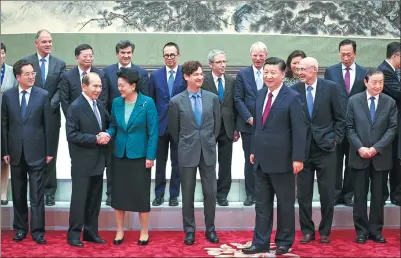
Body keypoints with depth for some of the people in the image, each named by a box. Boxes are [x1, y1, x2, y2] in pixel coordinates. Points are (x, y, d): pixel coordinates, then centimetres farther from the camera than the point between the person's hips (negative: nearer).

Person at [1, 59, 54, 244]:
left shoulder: (43, 95, -2)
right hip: (15, 151, 2)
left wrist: (49, 151, -3)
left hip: (36, 151, -2)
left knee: (36, 193, 0)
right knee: (18, 193, 11)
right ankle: (20, 228, 23)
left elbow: (47, 125, -1)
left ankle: (37, 230, 6)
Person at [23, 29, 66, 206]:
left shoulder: (60, 64, 6)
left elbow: (60, 89, 0)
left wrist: (49, 106, -14)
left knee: (51, 154, 4)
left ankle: (49, 191, 12)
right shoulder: (26, 62, 3)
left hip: (52, 115, 1)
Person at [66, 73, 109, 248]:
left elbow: (105, 126, 17)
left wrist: (106, 136, -6)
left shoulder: (100, 105, 10)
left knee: (95, 199, 13)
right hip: (82, 162, -7)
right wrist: (95, 139, -21)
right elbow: (71, 135, -18)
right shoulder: (75, 107, -12)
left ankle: (91, 232, 23)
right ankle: (74, 234, 11)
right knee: (79, 198, 0)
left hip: (98, 160, 7)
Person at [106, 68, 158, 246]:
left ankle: (144, 232, 19)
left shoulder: (147, 103, -10)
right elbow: (114, 126, 10)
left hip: (139, 155, -4)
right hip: (120, 154, 4)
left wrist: (150, 156, -11)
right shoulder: (116, 102, 2)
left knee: (141, 194, 4)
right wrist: (108, 134, -13)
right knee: (118, 193, 7)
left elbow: (153, 131, -9)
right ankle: (119, 231, 22)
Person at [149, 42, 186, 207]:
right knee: (160, 162, 9)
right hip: (160, 124, 2)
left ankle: (174, 195, 19)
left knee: (177, 162, 7)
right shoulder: (155, 75, 5)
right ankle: (159, 194, 21)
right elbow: (151, 101, 7)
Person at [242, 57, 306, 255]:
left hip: (281, 159, -6)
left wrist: (298, 158, -16)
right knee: (262, 203, 11)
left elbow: (299, 130, -13)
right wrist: (254, 150, 15)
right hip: (261, 159, 6)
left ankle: (284, 242, 22)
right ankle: (260, 242, 19)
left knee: (285, 203, 9)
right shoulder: (261, 94, 10)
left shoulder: (292, 97, -11)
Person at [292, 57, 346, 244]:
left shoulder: (330, 87, -2)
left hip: (325, 148, -1)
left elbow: (340, 118, 3)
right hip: (302, 148, 1)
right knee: (303, 195, 6)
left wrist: (335, 139, -3)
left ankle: (325, 231, 21)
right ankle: (307, 231, 21)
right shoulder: (294, 90, -1)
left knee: (327, 194, 6)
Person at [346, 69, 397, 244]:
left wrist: (377, 148, -12)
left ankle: (375, 230, 16)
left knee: (378, 196, 7)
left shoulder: (390, 102, 2)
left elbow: (392, 128, -3)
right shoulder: (354, 101, 2)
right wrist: (359, 147, -12)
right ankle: (361, 230, 13)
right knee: (360, 195, 4)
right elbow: (349, 127, 0)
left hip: (381, 156, 0)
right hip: (359, 155, 0)